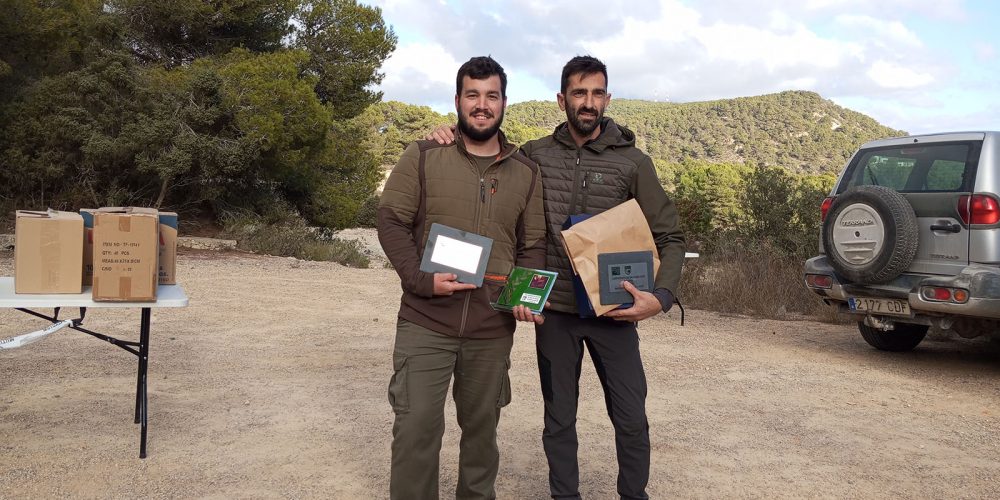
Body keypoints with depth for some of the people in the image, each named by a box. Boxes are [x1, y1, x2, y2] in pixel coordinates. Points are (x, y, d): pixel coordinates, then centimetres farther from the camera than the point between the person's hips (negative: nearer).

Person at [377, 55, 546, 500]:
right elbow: (391, 221, -2)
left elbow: (533, 246, 11)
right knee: (416, 428, -2)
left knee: (482, 427, 16)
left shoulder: (526, 173, 8)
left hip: (493, 330, 3)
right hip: (425, 322, -2)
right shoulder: (423, 157, 1)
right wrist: (422, 279, -16)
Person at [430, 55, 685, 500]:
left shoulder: (633, 163, -2)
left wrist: (661, 296, -16)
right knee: (559, 420, 11)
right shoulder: (535, 155, 2)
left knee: (631, 420, 6)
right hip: (554, 311, 1)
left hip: (613, 310, -1)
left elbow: (669, 238, 0)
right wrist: (454, 135, -4)